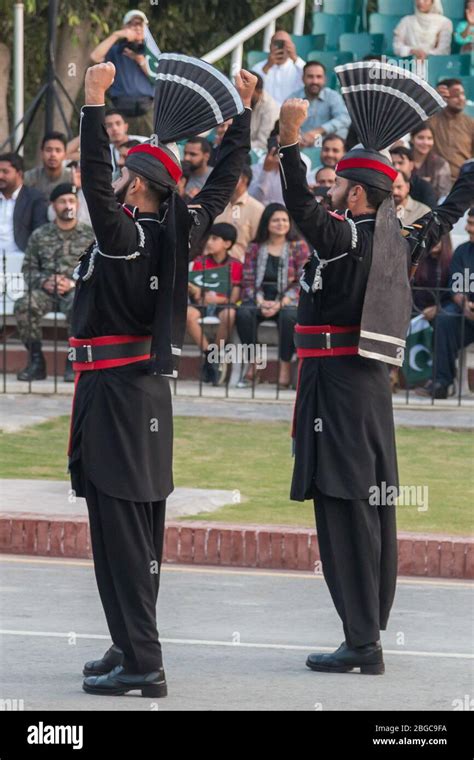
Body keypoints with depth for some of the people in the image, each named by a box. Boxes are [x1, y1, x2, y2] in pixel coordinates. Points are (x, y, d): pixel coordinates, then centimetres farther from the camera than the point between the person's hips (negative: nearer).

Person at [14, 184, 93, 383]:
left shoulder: (90, 236, 8)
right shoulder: (39, 236, 12)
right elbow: (28, 269, 11)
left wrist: (73, 284, -12)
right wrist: (44, 281, -10)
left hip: (77, 291, -2)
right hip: (46, 291, 2)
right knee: (23, 305, -31)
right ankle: (36, 361, -18)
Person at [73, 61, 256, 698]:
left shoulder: (123, 236, -15)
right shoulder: (179, 235, 6)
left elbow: (94, 181, -28)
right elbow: (224, 181, 17)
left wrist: (95, 101, -26)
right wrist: (243, 110, 23)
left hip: (114, 389, -9)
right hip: (153, 386, 9)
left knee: (119, 524, -9)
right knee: (143, 522, 13)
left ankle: (140, 661, -13)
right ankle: (134, 649, 20)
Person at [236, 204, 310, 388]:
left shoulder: (299, 246, 6)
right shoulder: (255, 248, 11)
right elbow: (248, 281, 7)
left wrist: (280, 304, -13)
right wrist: (260, 302, -12)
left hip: (287, 301, -2)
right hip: (260, 300, 2)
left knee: (289, 316, -38)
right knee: (243, 313, -32)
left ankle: (285, 367, -30)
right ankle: (251, 365, -26)